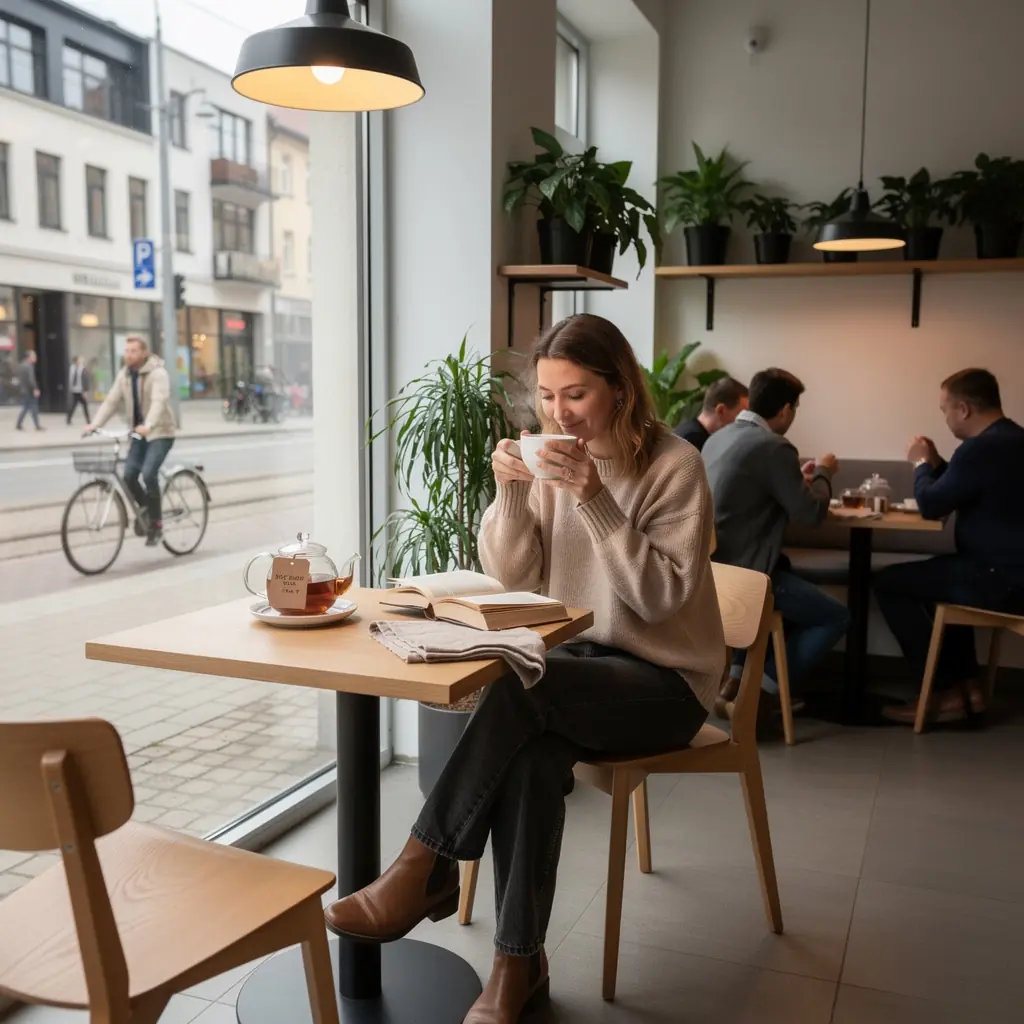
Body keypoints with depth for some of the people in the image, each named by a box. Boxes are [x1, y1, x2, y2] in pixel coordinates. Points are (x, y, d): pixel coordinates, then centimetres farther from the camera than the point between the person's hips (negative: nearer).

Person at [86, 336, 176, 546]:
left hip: (160, 432, -6)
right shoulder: (124, 375, 6)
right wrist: (95, 424, -15)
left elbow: (159, 401, -29)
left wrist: (148, 425, -45)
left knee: (148, 473, -21)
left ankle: (156, 524, -8)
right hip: (139, 433, 6)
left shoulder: (157, 373, -14)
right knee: (129, 475, -6)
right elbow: (111, 402, 0)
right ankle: (145, 509, 21)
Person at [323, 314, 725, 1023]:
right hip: (577, 663, 4)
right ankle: (519, 964, -19)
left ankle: (427, 871, -21)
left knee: (520, 689, -32)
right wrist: (511, 492, -16)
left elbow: (662, 595, -18)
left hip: (662, 679, -4)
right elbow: (514, 577, 1)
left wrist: (595, 500, -27)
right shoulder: (552, 459, 4)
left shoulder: (674, 465, -11)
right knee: (534, 746, -29)